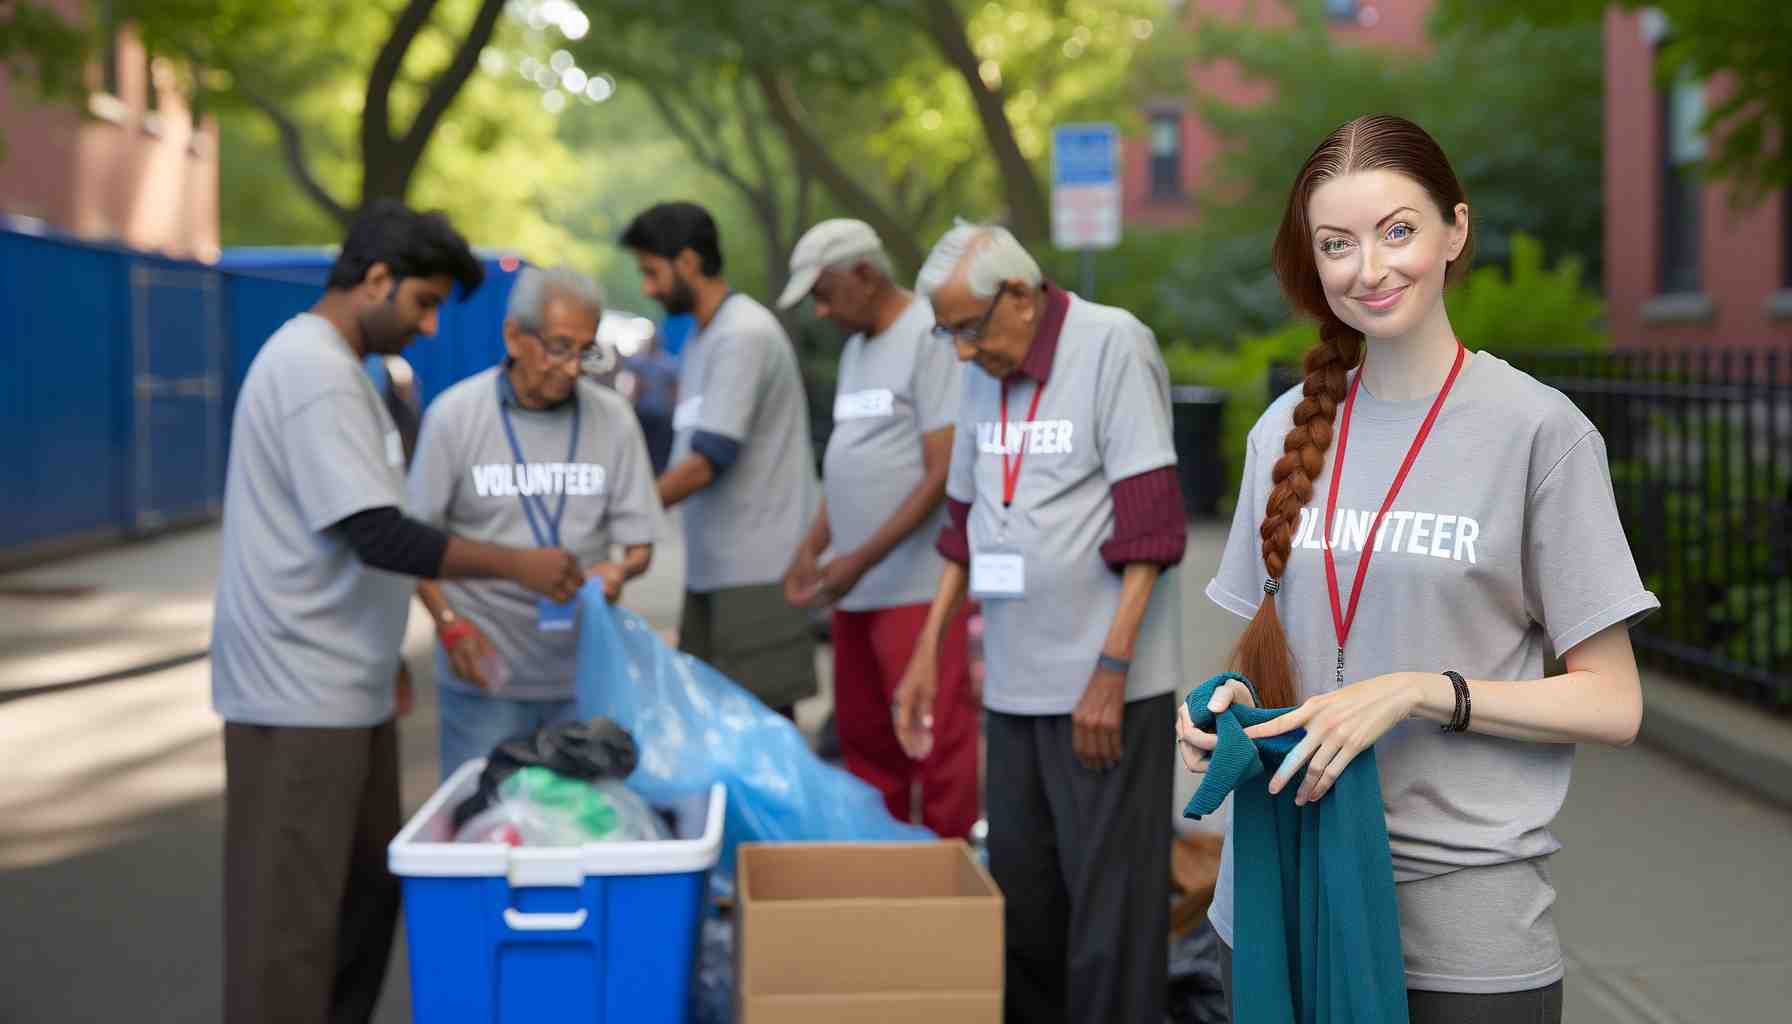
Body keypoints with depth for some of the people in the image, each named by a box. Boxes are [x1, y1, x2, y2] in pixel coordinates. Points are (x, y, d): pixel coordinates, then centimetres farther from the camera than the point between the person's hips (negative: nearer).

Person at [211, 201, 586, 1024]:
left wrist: (385, 660, 22)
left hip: (343, 685, 10)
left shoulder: (331, 364, 15)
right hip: (301, 694, -10)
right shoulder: (315, 371, -17)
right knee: (293, 915, -4)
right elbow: (379, 536, -24)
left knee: (367, 888, 15)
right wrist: (518, 565, -18)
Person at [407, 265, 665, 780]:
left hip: (584, 671, 2)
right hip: (487, 669, -2)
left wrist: (619, 569, -17)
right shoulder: (455, 415, -3)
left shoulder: (612, 418, 3)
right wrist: (450, 623, -13)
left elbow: (640, 543, 6)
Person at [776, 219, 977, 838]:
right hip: (857, 588, 9)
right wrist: (811, 548, 10)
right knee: (865, 740, 13)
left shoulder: (931, 339, -10)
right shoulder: (857, 348, 17)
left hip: (917, 587, -8)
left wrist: (862, 558, -16)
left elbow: (944, 474, -15)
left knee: (936, 740, -5)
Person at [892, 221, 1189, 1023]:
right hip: (1014, 681, 7)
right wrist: (928, 650, 16)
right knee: (1017, 890, 12)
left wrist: (1110, 670, -18)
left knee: (1109, 898, -1)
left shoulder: (1114, 346, -10)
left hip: (1104, 684, -7)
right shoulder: (987, 373, 11)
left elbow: (1150, 525, -15)